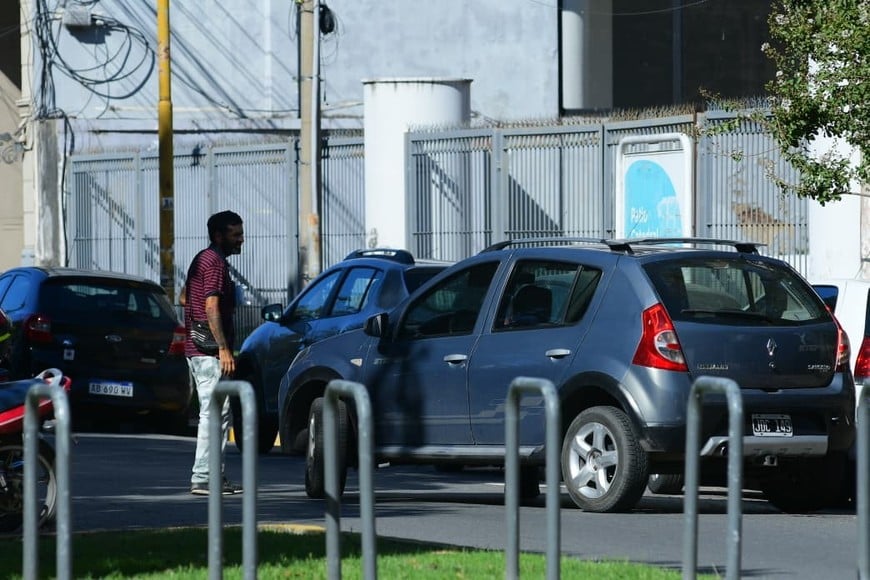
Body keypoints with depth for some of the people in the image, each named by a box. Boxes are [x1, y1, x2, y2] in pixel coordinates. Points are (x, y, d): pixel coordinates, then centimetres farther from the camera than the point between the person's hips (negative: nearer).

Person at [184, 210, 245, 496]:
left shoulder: (202, 259, 19)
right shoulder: (215, 262, -13)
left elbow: (184, 298, 29)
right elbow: (211, 306, -21)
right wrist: (224, 348, -22)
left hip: (196, 347, 11)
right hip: (210, 351, -11)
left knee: (218, 413, 14)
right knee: (214, 413, -10)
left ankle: (214, 475, 16)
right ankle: (203, 478, -11)